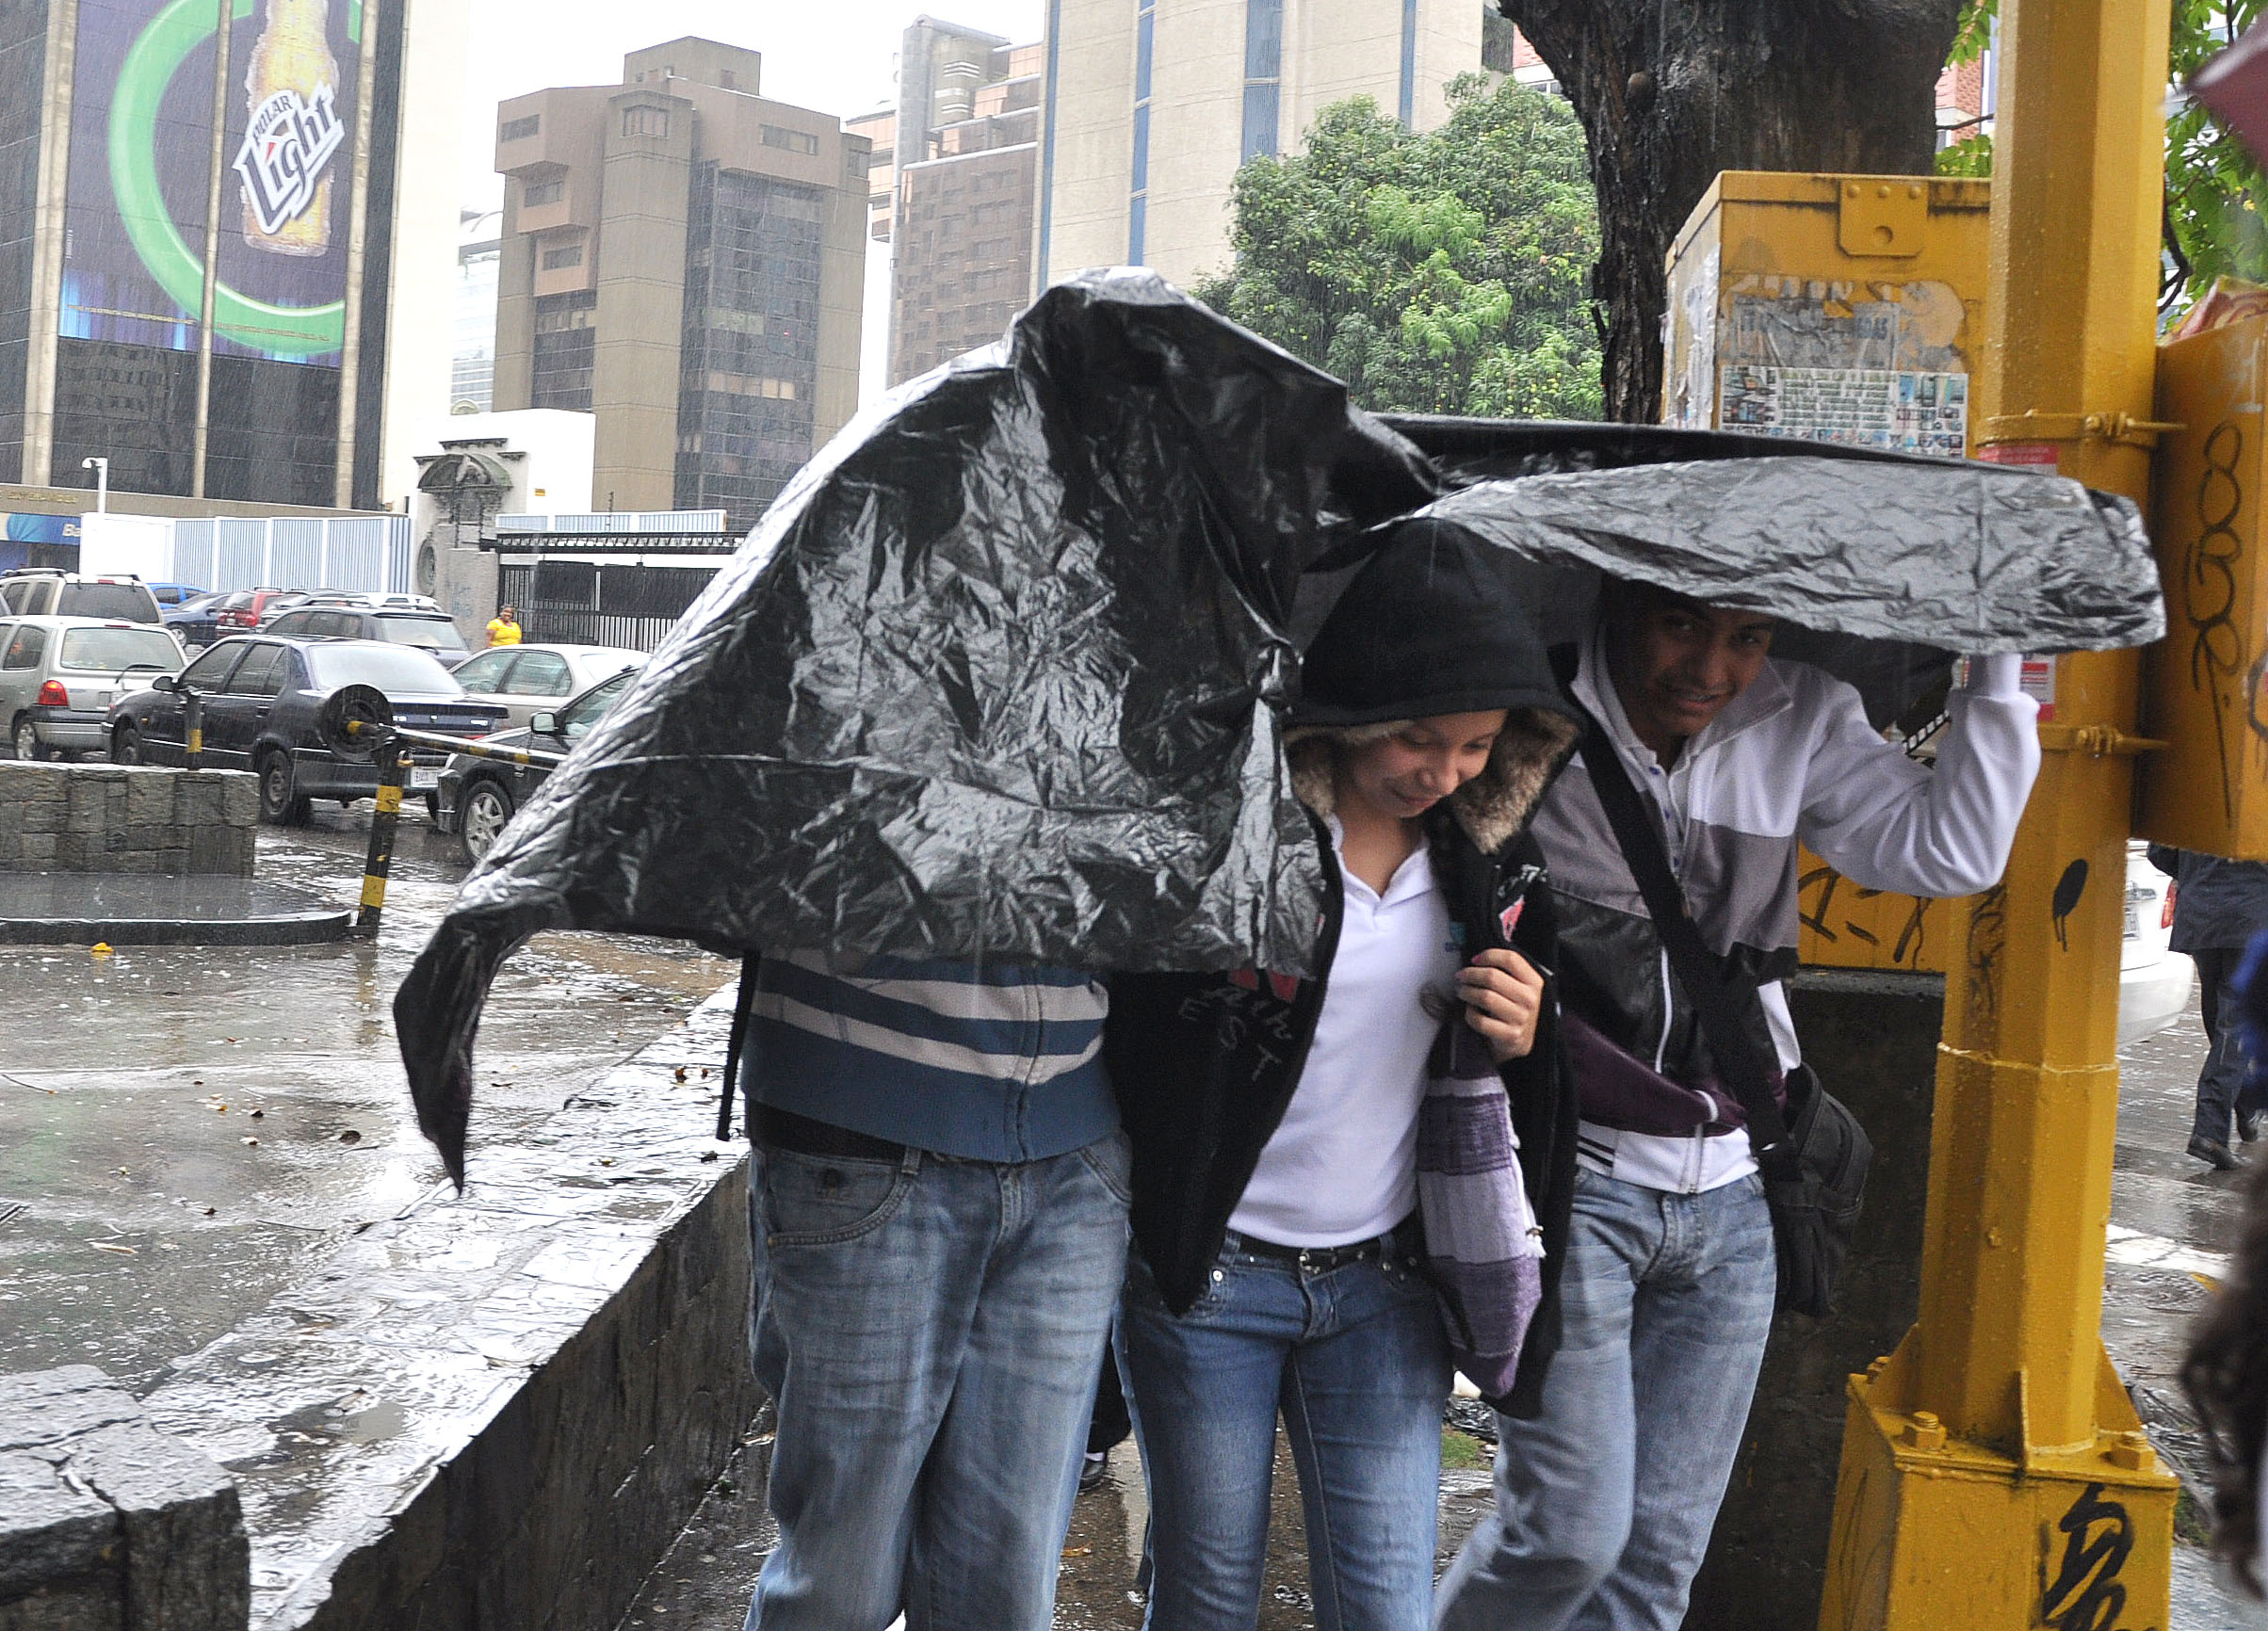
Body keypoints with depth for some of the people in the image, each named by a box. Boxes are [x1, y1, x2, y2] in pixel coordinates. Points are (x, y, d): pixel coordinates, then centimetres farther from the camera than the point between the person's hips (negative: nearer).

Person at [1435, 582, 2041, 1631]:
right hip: (1568, 1179, -5)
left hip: (1730, 1197, 5)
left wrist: (2001, 657, -3)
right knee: (1573, 1531, -6)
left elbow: (1951, 850, 1)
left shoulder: (1800, 723, 3)